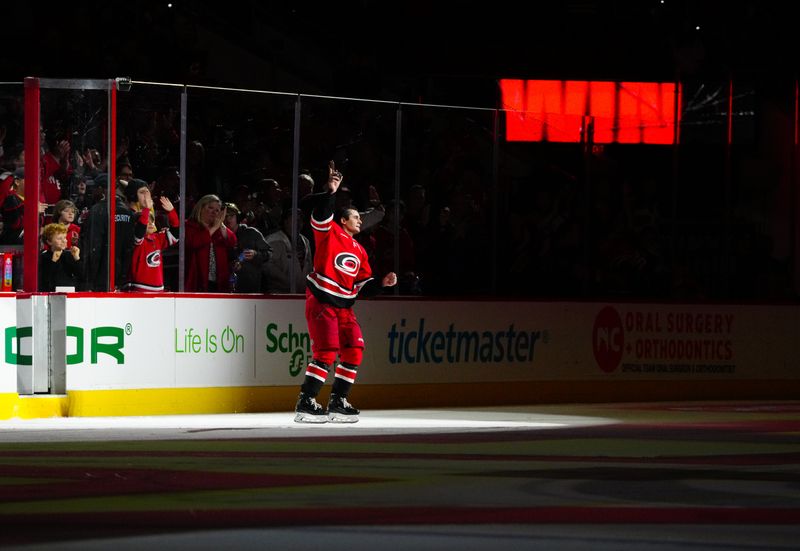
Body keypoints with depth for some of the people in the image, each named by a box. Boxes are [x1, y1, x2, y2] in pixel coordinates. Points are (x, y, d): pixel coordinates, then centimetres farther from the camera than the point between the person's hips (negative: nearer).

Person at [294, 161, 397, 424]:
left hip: (344, 307, 8)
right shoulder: (329, 233, -1)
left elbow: (364, 285, 19)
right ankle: (305, 403, -13)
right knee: (327, 352, -16)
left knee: (354, 352, 2)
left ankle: (337, 402, 12)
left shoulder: (359, 251, 19)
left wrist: (382, 283, 3)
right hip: (321, 301, -8)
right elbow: (320, 215, -22)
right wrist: (331, 191, -33)